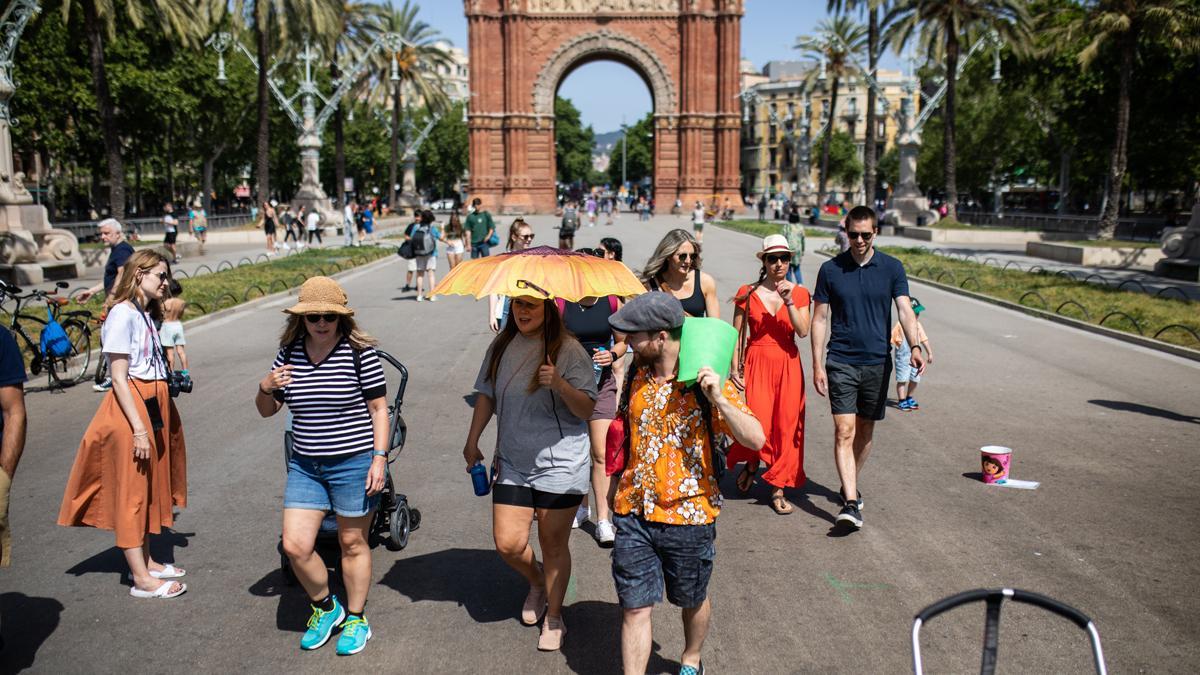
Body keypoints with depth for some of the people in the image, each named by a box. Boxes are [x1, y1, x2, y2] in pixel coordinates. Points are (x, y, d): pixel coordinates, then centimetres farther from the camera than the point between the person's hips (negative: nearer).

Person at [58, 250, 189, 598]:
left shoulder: (147, 314, 13)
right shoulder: (123, 314, -13)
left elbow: (152, 368, 11)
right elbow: (119, 377, -17)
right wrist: (139, 427, -21)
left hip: (153, 405, 9)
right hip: (130, 409, -9)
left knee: (148, 487, 15)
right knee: (131, 489, -2)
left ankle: (145, 560, 27)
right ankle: (142, 578, 4)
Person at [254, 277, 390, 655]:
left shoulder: (360, 353, -10)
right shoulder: (289, 354, 4)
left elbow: (378, 409, -6)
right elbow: (267, 411, 12)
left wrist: (379, 458, -13)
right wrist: (266, 388, -9)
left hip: (354, 464, -4)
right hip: (305, 466, 5)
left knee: (353, 543, 9)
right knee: (294, 545, 2)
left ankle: (356, 618, 29)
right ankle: (325, 608, 28)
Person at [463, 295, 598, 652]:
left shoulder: (568, 350, -11)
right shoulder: (501, 346, 3)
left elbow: (588, 410, -14)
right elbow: (486, 395, 14)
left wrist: (559, 384, -30)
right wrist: (472, 441, 13)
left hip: (559, 465, -4)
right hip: (512, 463, 4)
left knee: (553, 544, 6)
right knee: (508, 543, 1)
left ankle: (553, 616, 28)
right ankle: (537, 582, 35)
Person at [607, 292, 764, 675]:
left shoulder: (706, 382, -14)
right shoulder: (636, 374, 0)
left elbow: (755, 439, -22)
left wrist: (719, 399, -33)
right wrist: (618, 486, 16)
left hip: (688, 516, -3)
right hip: (633, 514, 3)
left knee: (692, 601, 19)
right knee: (634, 608, 3)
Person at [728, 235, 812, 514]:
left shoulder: (799, 293, 4)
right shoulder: (747, 293, 1)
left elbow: (803, 331, -9)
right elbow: (737, 334, 4)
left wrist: (789, 301, -17)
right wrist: (735, 368, -1)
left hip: (788, 365, 2)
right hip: (757, 363, -2)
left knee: (786, 427, 2)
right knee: (760, 423, -13)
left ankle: (778, 490, 14)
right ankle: (752, 464, 21)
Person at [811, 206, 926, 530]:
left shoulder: (892, 268, 1)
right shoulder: (830, 270, 0)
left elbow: (905, 310, -7)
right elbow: (819, 319, 2)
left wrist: (915, 347, -25)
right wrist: (817, 365, -3)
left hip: (877, 363, 2)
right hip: (841, 363, -2)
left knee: (865, 431, 13)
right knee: (844, 431, -11)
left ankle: (849, 485, 33)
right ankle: (851, 502, -14)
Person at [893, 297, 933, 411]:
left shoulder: (918, 325, 6)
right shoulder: (900, 325, -14)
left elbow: (924, 340, 15)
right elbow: (891, 339, -13)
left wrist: (929, 353, 17)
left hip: (915, 357, 6)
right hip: (903, 358, -6)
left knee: (915, 379, 11)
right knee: (902, 379, -1)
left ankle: (909, 398, 29)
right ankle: (901, 401, 9)